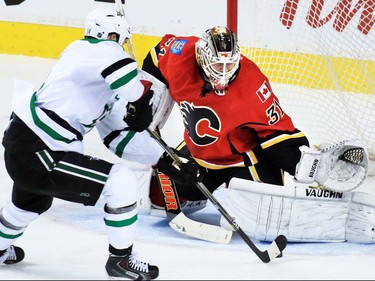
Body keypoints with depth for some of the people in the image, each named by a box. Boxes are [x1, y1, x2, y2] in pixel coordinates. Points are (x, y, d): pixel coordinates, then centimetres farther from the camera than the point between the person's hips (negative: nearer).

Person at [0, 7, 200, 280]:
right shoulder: (100, 50, -10)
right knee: (122, 182, -9)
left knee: (33, 200, 40)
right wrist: (138, 106, -18)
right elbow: (123, 67, -35)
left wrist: (163, 159, 13)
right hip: (36, 153, -10)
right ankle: (121, 259, 4)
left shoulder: (102, 85, 17)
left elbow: (119, 136, 18)